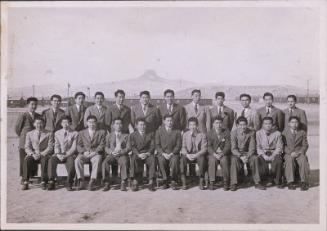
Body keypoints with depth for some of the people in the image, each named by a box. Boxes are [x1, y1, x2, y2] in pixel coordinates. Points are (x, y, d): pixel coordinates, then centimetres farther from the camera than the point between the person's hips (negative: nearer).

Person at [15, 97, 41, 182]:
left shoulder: (39, 116, 9)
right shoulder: (23, 116, -7)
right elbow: (17, 128, -2)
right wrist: (23, 137, 5)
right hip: (24, 143, -4)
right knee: (24, 161, 1)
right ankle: (23, 178, 10)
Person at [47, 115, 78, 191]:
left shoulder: (75, 133, 6)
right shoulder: (57, 133, 17)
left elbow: (74, 147, -3)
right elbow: (56, 146, 9)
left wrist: (66, 155, -17)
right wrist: (58, 154, -11)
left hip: (70, 154, -3)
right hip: (59, 154, 3)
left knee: (71, 162, -36)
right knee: (51, 160, -29)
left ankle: (69, 184, -24)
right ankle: (51, 182, -24)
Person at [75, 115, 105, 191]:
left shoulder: (101, 132, 13)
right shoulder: (81, 133, 19)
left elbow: (102, 145, 2)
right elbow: (79, 146, 10)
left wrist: (94, 152, -15)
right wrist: (84, 152, -11)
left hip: (96, 153, -2)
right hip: (84, 154, 2)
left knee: (97, 161, -36)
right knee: (77, 160, -31)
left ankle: (92, 182, -38)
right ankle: (81, 181, -27)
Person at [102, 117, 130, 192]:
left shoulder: (126, 136, 19)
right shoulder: (109, 136, 22)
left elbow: (128, 148, 6)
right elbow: (106, 148, 12)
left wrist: (121, 152, -14)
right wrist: (111, 152, -11)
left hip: (122, 155, -1)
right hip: (111, 155, 2)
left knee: (124, 162, -36)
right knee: (105, 162, -31)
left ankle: (123, 183, -31)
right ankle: (106, 183, -25)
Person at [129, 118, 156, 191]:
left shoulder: (150, 134, 17)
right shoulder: (132, 135, 14)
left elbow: (152, 146, 6)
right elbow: (133, 147, 2)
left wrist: (147, 153, -14)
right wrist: (138, 154, -17)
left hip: (148, 154, 1)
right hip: (137, 154, 0)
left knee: (152, 160, -33)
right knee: (133, 160, -35)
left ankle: (151, 182, -34)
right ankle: (135, 181, -33)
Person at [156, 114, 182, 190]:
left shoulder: (177, 132, 8)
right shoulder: (159, 131, 8)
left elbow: (178, 145, 3)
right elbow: (157, 145, 4)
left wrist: (171, 154, -11)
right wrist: (163, 154, -12)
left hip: (173, 153, 0)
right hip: (162, 153, 0)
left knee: (175, 161, -34)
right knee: (161, 161, -33)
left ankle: (174, 181, -17)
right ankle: (165, 181, -19)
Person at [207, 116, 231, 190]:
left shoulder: (226, 132, 2)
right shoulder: (210, 133, 4)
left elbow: (228, 146, -4)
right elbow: (209, 146, -1)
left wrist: (221, 154, -19)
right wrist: (215, 154, -18)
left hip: (224, 153, 0)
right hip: (213, 153, 1)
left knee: (224, 161, -31)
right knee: (212, 161, -31)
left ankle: (226, 183, -20)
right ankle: (212, 182, -23)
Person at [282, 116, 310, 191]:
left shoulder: (302, 133, 14)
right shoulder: (285, 132, 9)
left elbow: (305, 145, 9)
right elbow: (283, 145, 2)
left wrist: (300, 152, -10)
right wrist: (290, 153, -13)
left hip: (299, 153, 1)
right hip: (288, 153, -1)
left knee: (303, 160, -31)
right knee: (289, 160, -34)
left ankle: (304, 182, -27)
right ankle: (290, 182, -32)